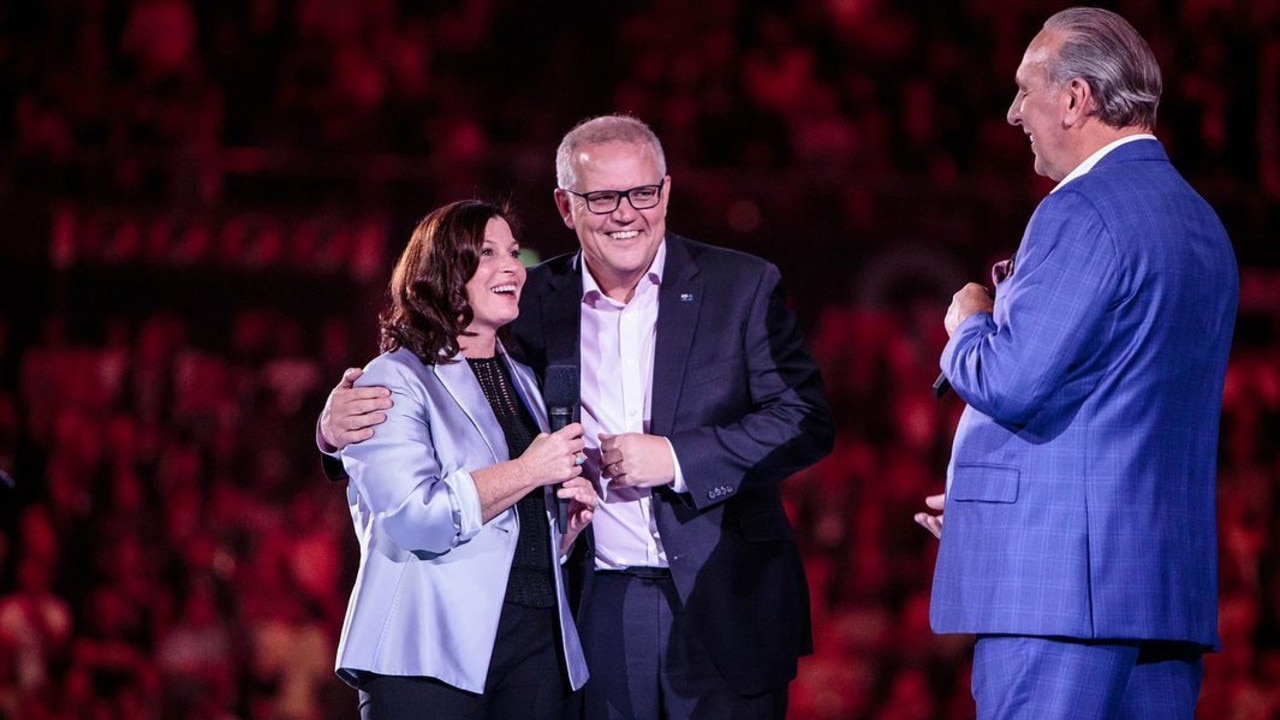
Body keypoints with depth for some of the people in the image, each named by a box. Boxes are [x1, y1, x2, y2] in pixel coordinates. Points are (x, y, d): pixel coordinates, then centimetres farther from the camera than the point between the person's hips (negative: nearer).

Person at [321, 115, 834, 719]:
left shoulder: (742, 287, 1)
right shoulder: (534, 301, 5)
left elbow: (806, 420, -3)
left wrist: (677, 460, -14)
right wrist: (345, 422, -13)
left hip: (726, 608, -1)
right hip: (598, 612, 1)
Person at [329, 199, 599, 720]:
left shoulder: (523, 383, 20)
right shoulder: (395, 380, -3)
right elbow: (413, 517, -19)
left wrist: (571, 518, 8)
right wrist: (529, 470, -12)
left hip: (538, 639, 6)